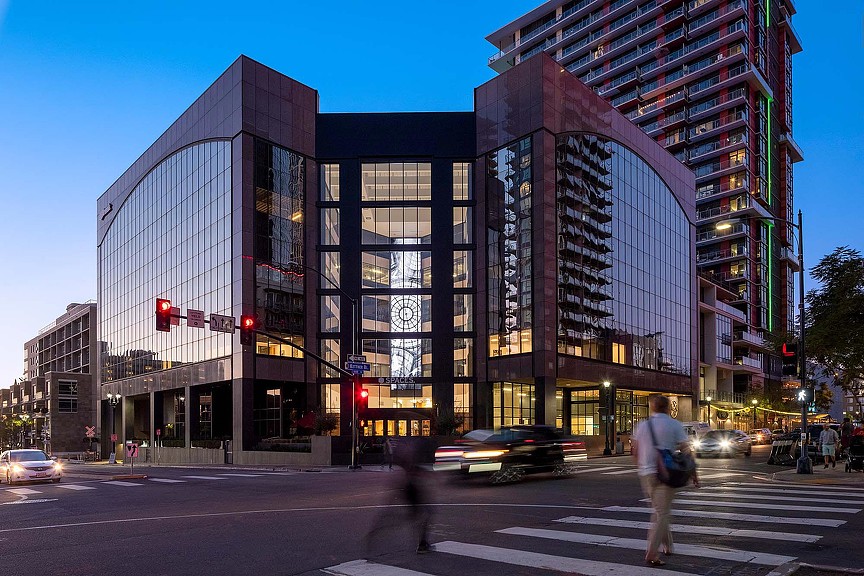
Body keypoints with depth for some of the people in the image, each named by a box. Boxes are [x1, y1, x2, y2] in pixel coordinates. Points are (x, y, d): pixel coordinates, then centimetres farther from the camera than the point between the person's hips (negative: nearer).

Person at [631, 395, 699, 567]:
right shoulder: (674, 425, -3)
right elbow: (685, 451, -6)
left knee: (658, 511, 22)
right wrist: (694, 475, 2)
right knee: (661, 514, -2)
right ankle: (651, 554, -8)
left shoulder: (642, 425, 8)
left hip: (645, 474, 4)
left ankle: (667, 545, 28)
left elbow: (635, 452, 10)